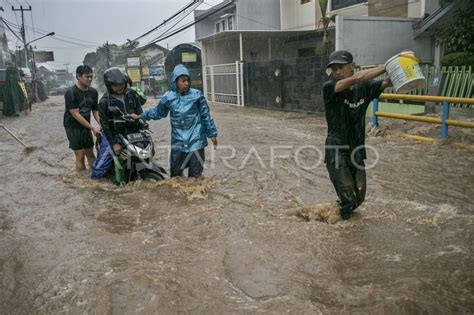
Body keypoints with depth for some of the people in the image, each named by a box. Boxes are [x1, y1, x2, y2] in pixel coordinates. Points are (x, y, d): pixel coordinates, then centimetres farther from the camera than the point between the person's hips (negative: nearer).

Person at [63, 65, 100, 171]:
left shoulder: (93, 92, 1)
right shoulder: (71, 93, -17)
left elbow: (95, 110, 7)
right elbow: (75, 114, -19)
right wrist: (92, 128, -21)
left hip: (86, 126, 6)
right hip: (73, 127, -6)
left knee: (90, 154, 11)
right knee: (80, 156, -6)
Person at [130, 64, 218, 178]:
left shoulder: (196, 95, -4)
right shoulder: (168, 97, 1)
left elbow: (205, 115, 3)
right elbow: (158, 112, 18)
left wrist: (212, 133, 6)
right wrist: (141, 116, 17)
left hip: (195, 141, -2)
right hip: (178, 142, 2)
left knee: (195, 175, 5)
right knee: (175, 173, 10)